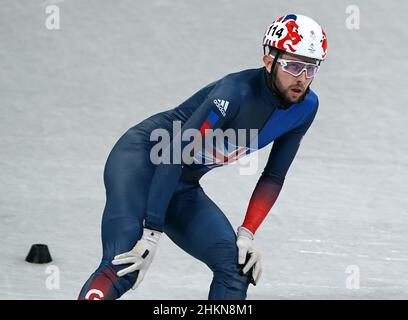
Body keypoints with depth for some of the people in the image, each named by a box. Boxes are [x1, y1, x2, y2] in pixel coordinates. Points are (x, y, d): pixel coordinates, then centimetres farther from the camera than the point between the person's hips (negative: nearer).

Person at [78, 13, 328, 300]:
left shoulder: (306, 107, -4)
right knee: (123, 268, -27)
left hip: (182, 190, 8)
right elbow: (173, 156, -31)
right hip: (138, 159, -8)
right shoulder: (237, 92, -27)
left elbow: (273, 177, 7)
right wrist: (151, 234, -35)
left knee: (237, 265, -7)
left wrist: (247, 233, -5)